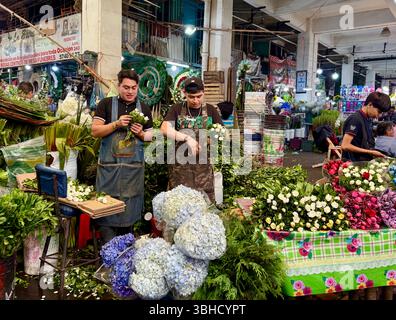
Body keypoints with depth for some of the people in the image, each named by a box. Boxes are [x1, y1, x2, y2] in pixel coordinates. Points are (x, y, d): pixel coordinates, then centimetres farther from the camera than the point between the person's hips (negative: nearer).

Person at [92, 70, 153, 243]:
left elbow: (150, 136, 14)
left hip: (134, 166, 2)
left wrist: (141, 133, -8)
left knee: (129, 208, 8)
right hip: (109, 164, -2)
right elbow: (95, 131, -2)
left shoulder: (144, 108, 10)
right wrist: (116, 124, -15)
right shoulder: (106, 104, 2)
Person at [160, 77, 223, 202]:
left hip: (203, 165, 1)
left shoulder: (211, 110, 6)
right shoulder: (177, 109, 3)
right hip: (179, 164, 0)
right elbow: (165, 129, -12)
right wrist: (187, 138, -22)